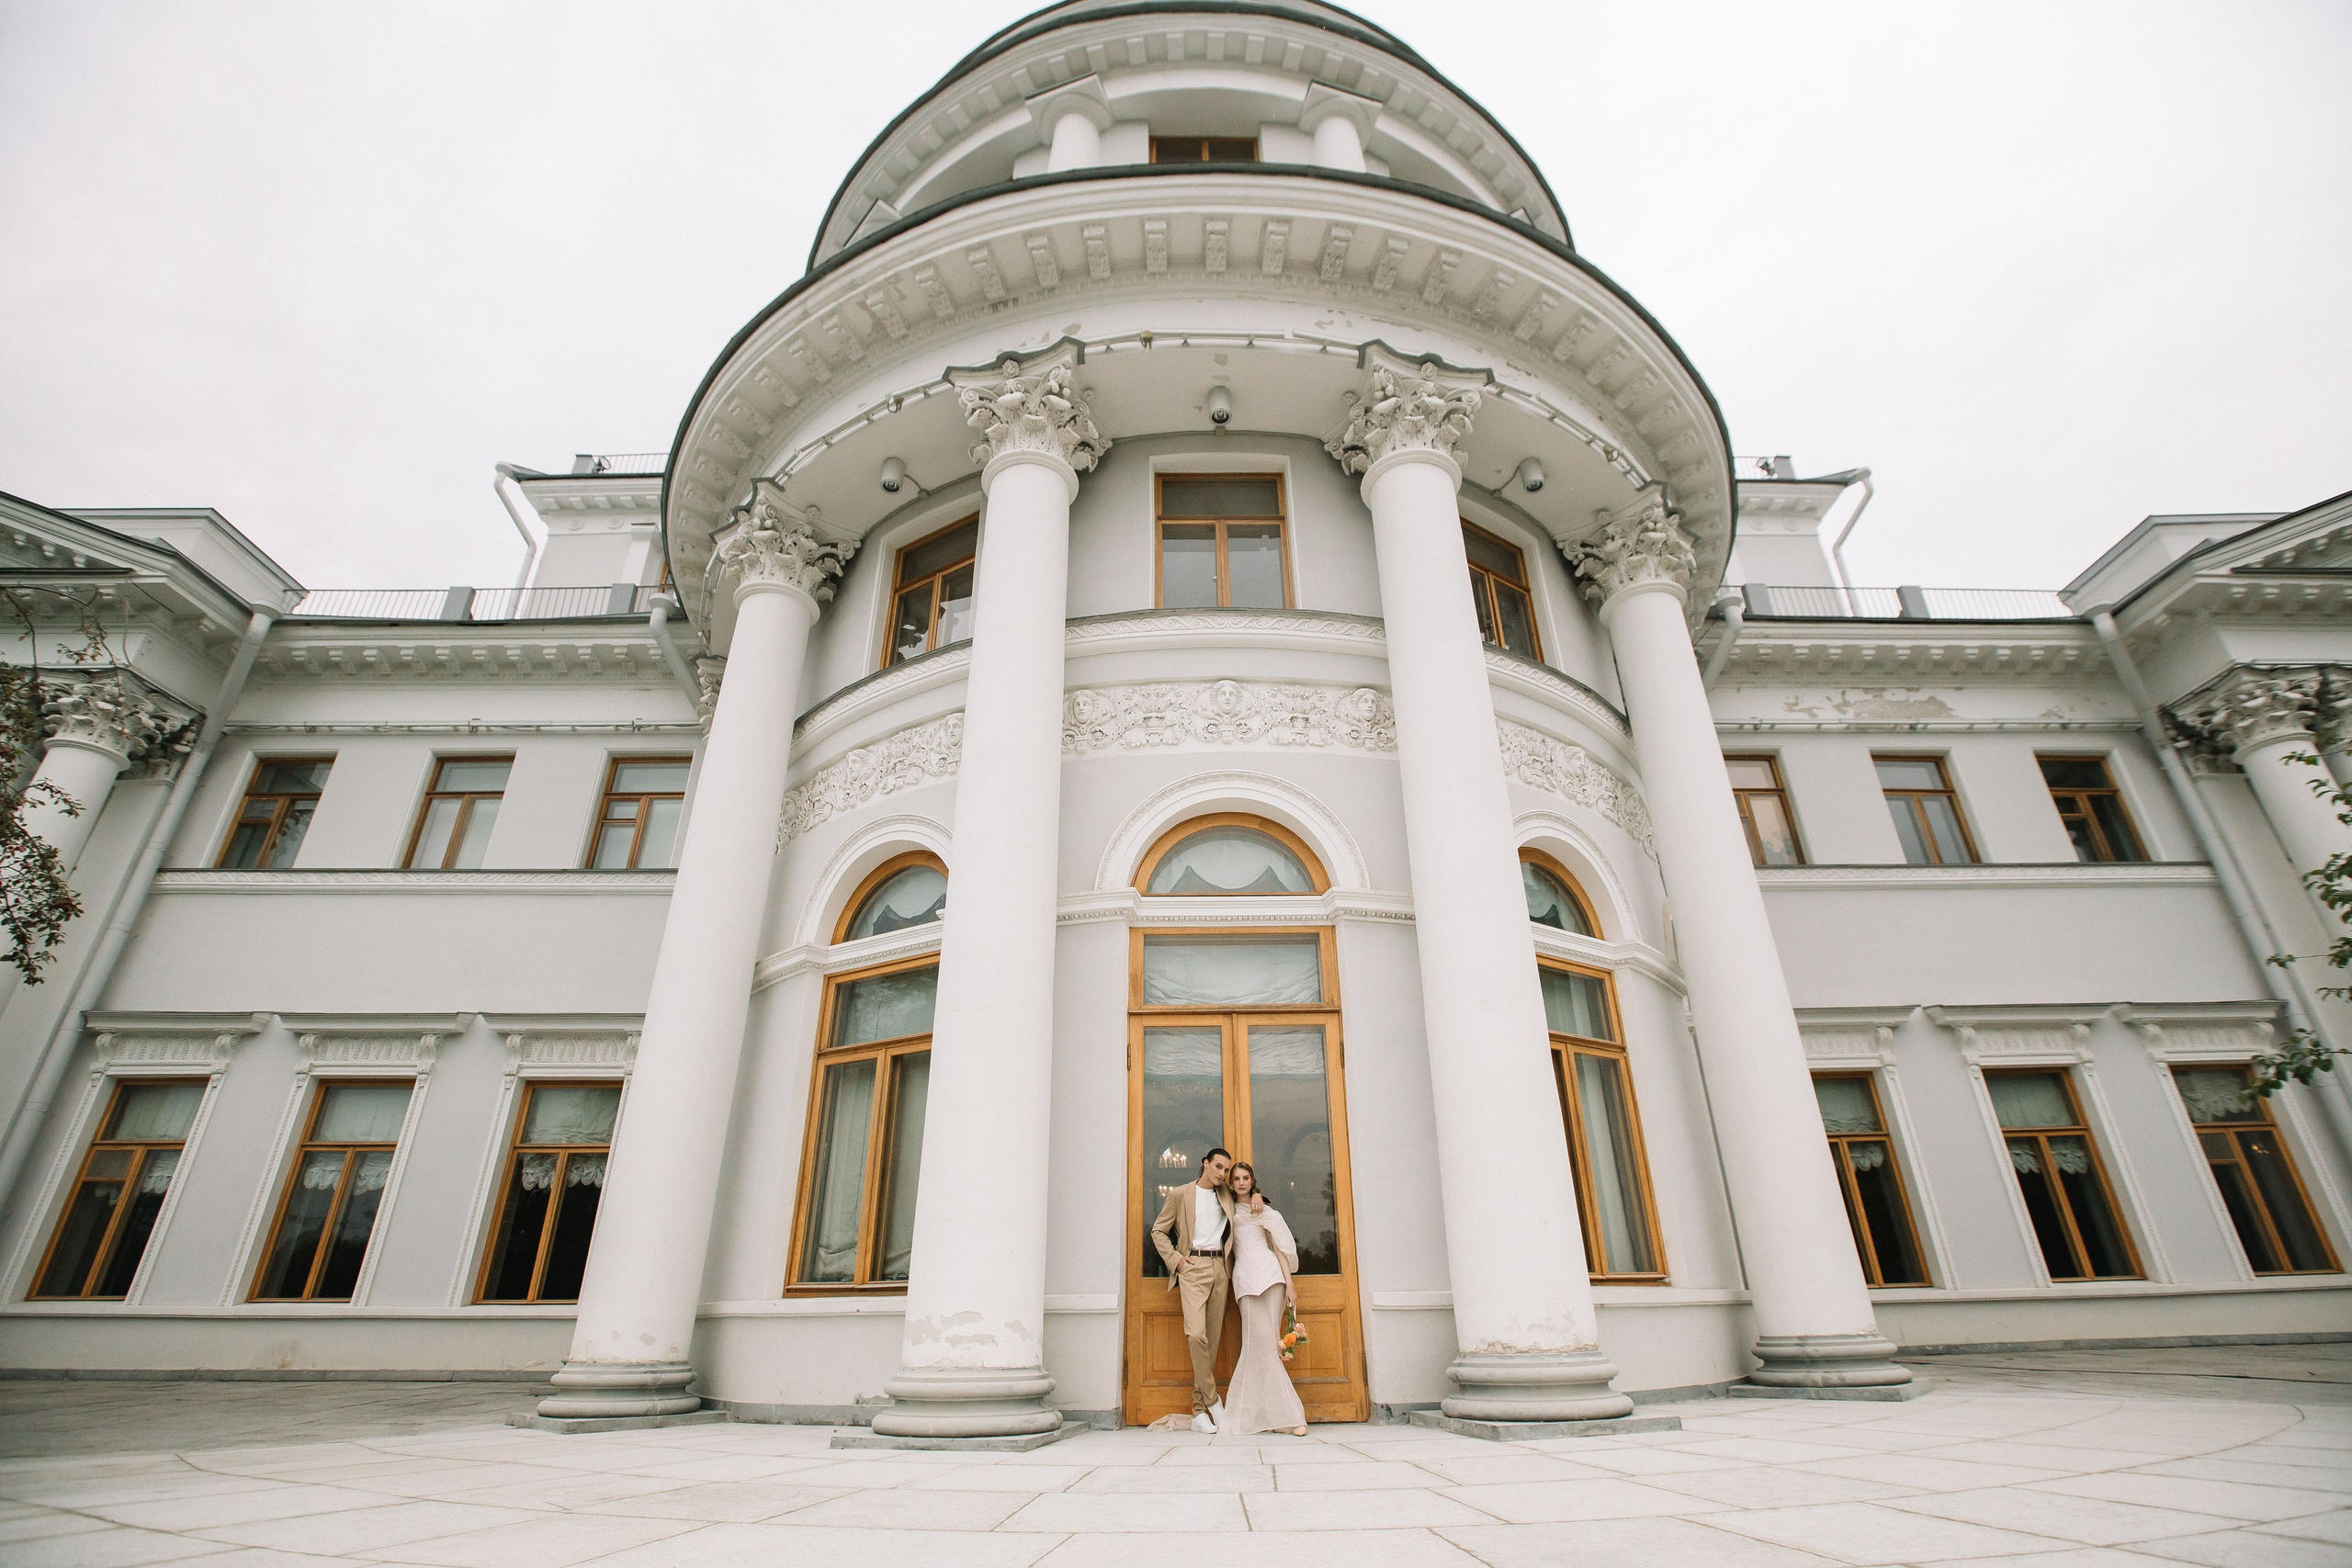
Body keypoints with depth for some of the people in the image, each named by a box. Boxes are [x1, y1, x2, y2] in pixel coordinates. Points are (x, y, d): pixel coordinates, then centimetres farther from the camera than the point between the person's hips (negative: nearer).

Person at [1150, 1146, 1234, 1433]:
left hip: (1219, 1267, 4)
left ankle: (1199, 1410, 10)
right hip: (1193, 1267, -4)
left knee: (1212, 1338, 3)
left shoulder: (1226, 1195, 14)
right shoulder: (1180, 1194, 4)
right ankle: (1212, 1400, -4)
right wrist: (1175, 1259, -4)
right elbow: (1158, 1231, 8)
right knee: (1196, 1334, -19)